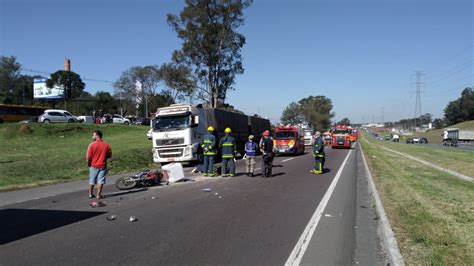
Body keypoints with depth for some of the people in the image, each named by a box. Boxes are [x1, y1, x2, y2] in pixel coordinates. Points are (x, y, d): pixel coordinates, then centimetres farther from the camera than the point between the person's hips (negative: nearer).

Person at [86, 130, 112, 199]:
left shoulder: (92, 145, -12)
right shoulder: (106, 145, -7)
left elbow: (88, 157, -10)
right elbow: (110, 156, 2)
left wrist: (88, 164, 7)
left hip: (93, 166, 0)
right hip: (103, 166, 0)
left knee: (92, 181, 15)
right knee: (100, 181, 6)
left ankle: (90, 194, 24)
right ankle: (98, 195, 8)